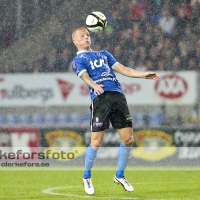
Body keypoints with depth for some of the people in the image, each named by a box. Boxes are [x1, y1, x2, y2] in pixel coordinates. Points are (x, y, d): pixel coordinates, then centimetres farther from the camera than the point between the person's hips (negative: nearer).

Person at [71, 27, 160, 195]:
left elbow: (123, 69, 24)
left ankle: (120, 175, 20)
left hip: (118, 96, 5)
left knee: (128, 139, 0)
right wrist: (94, 85, -30)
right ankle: (87, 177, 14)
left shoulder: (104, 54, 31)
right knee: (96, 142, -8)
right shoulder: (78, 61, 12)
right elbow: (84, 76, -8)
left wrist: (143, 74, 10)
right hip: (100, 98, -5)